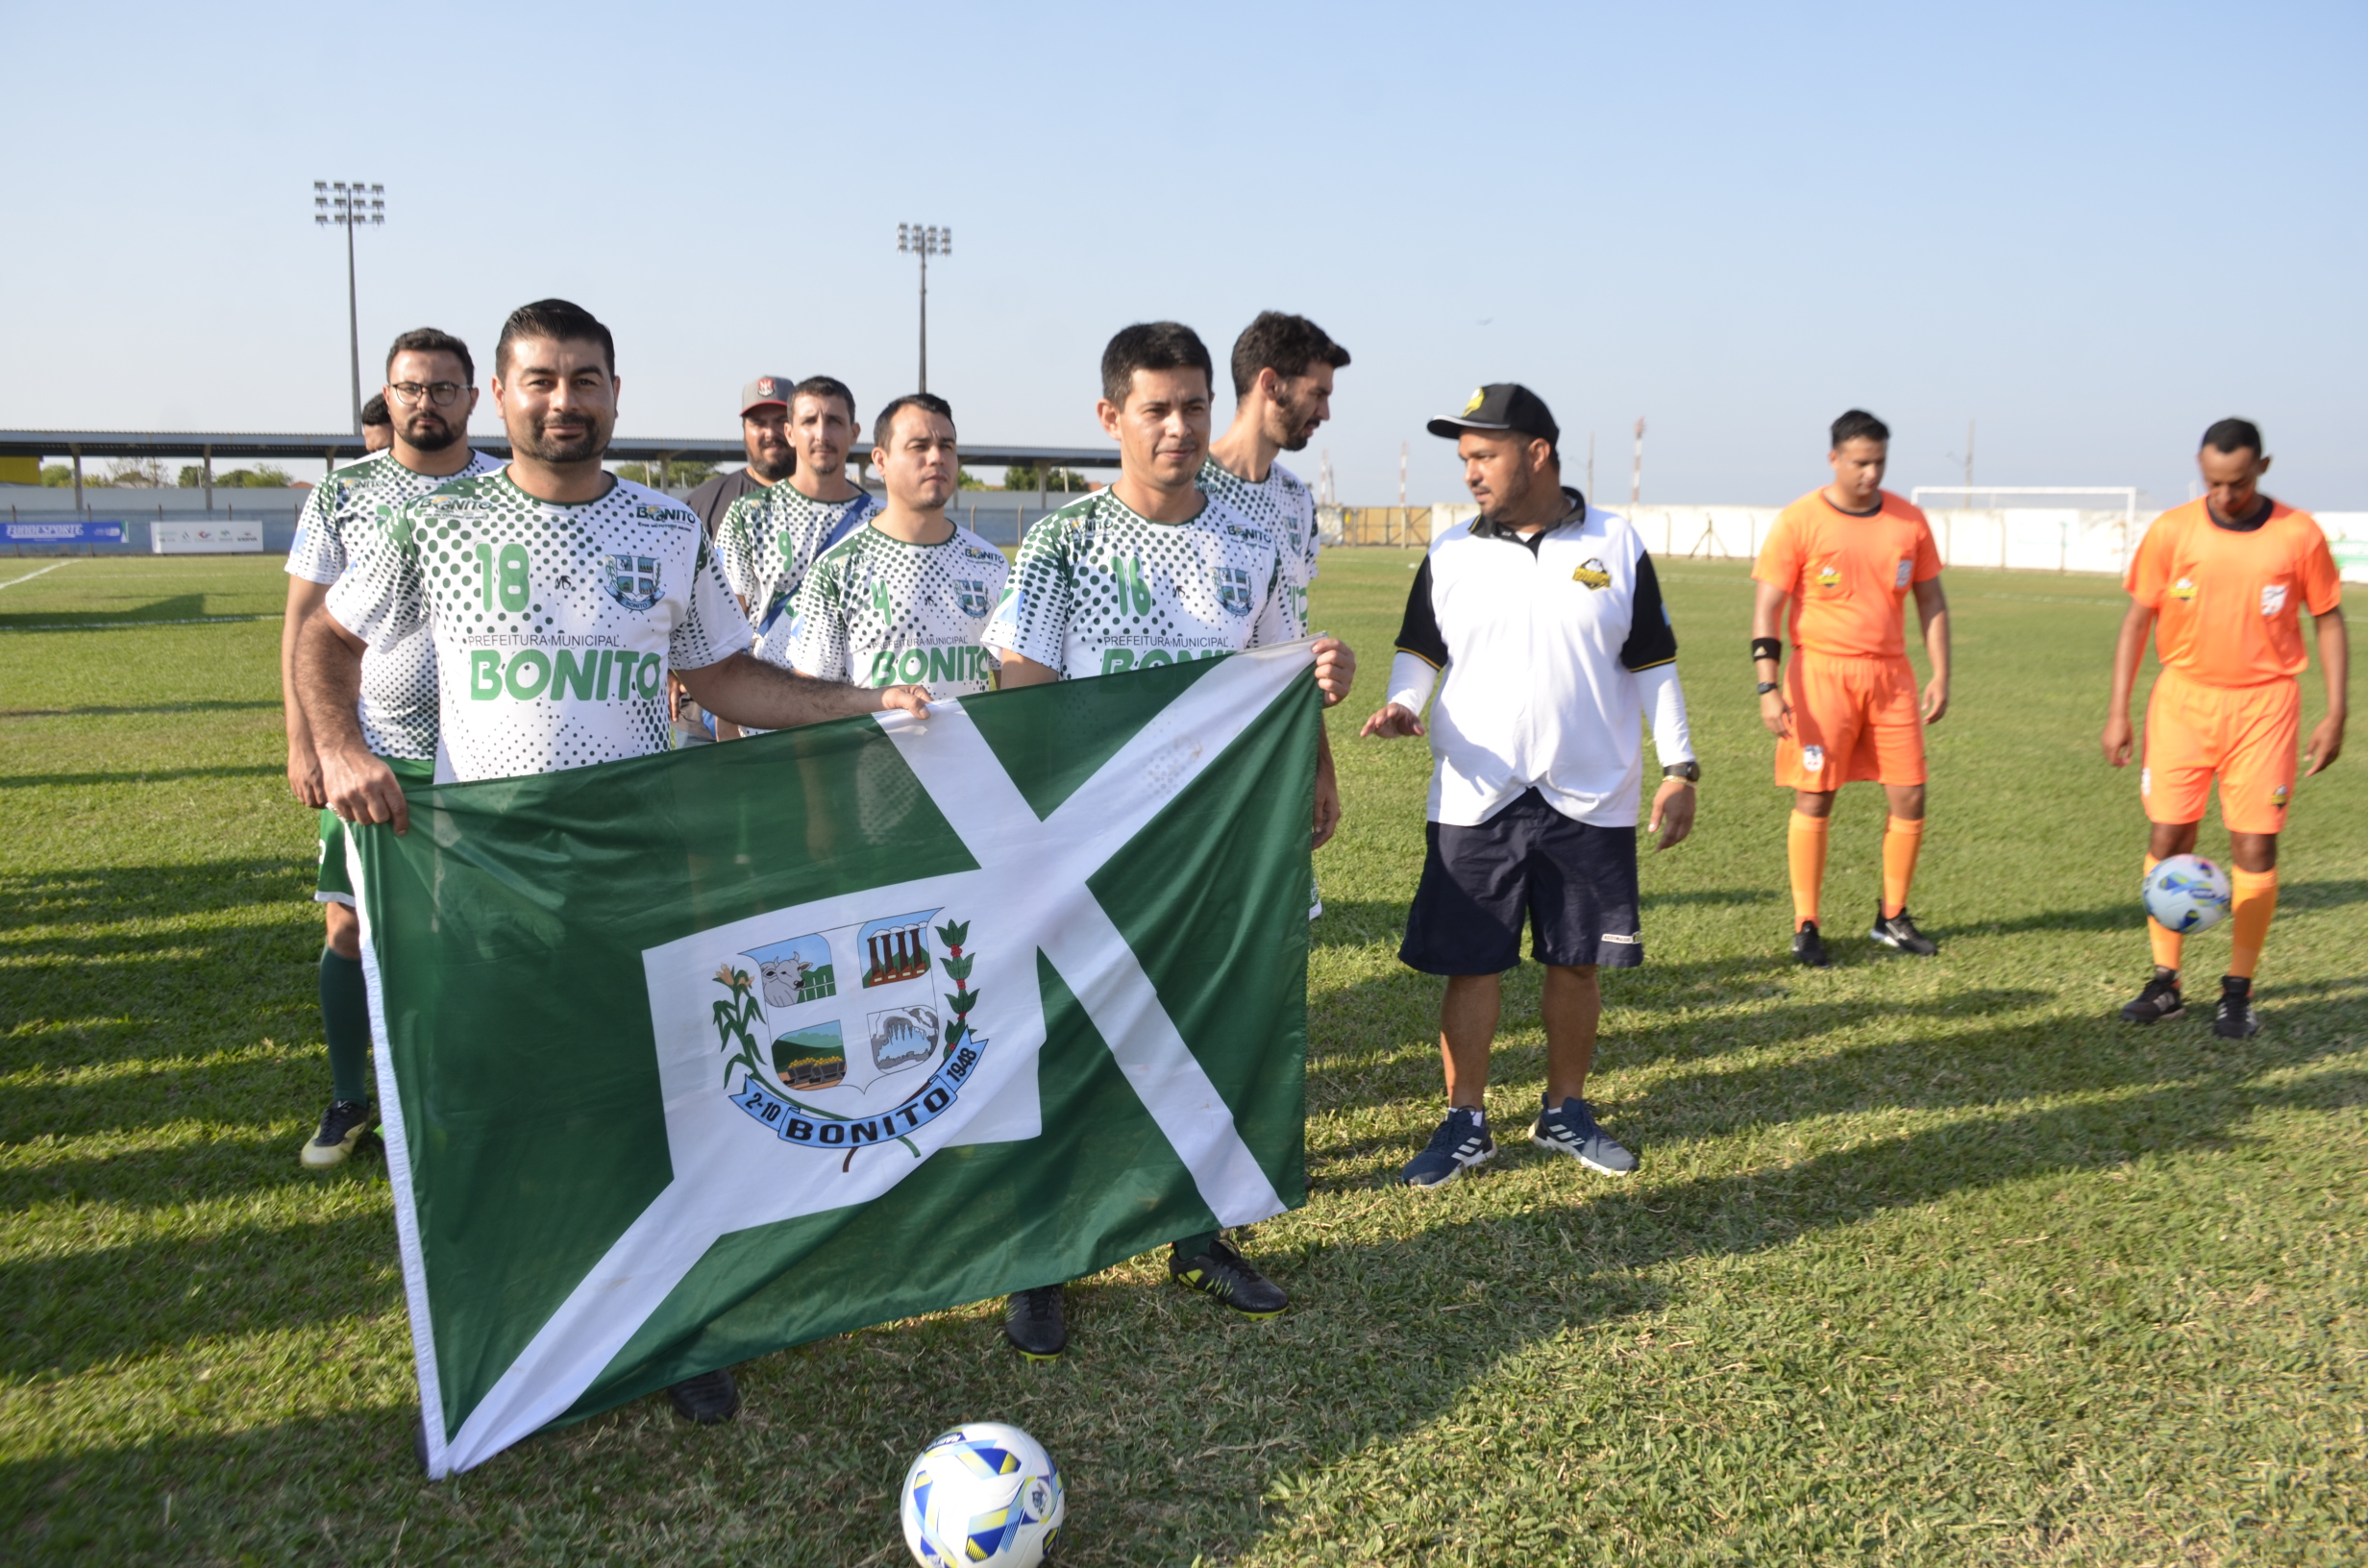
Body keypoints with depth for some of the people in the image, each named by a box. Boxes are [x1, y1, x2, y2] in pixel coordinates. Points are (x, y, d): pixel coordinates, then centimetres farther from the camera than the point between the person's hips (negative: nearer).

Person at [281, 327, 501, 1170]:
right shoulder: (342, 493, 3)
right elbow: (304, 620, 4)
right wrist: (303, 741, -4)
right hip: (370, 752, 1)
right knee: (352, 925, 3)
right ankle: (348, 1100, 20)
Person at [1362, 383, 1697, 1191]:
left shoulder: (1617, 545, 1)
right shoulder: (1449, 553, 4)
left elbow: (1652, 666, 4)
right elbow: (1420, 650, 9)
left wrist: (1678, 769, 1)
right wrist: (1404, 703, -12)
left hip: (1592, 800, 0)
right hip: (1474, 800, 1)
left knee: (1578, 962, 9)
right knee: (1470, 964, 2)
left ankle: (1565, 1112, 27)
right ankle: (1465, 1123, 16)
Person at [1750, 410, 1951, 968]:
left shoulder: (1908, 521, 7)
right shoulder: (1800, 521, -6)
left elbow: (1931, 600, 14)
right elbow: (1767, 608, -7)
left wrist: (1940, 675, 7)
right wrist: (1768, 687, -15)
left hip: (1891, 673, 4)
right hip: (1822, 671, -4)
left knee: (1910, 797, 4)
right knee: (1813, 800, -2)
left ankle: (1892, 918, 21)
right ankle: (1805, 928, 9)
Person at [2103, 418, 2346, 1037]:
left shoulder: (2299, 535, -3)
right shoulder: (2171, 531, -3)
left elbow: (2328, 621, 5)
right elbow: (2138, 618, 2)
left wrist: (2336, 711, 0)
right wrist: (2118, 711, -2)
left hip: (2263, 706, -1)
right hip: (2183, 700, 1)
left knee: (2255, 846, -1)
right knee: (2167, 838, 0)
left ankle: (2238, 992, 10)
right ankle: (2164, 984, 11)